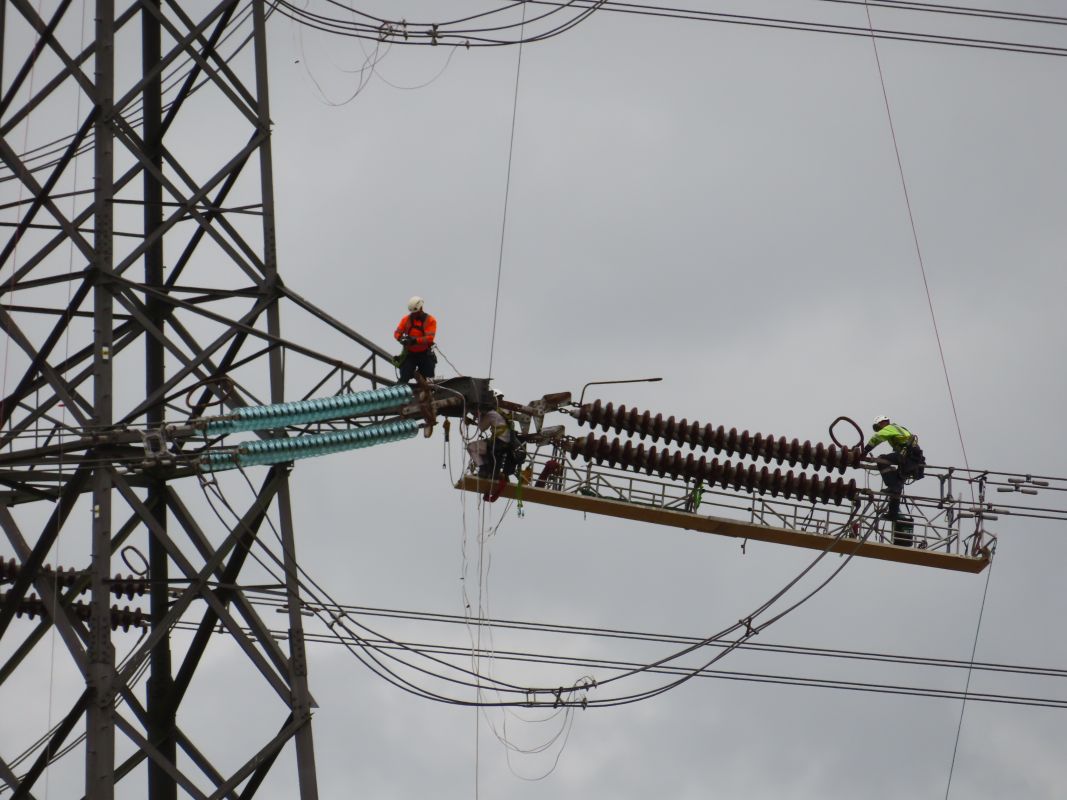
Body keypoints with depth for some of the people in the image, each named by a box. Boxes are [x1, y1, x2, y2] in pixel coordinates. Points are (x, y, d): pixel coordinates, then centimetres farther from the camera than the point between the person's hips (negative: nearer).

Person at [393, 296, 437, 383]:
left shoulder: (430, 320, -6)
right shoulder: (406, 319, 5)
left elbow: (429, 338, -18)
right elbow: (397, 332, 1)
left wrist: (415, 340, -31)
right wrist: (401, 338, -24)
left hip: (425, 355, -1)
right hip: (410, 354, 1)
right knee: (404, 378, -10)